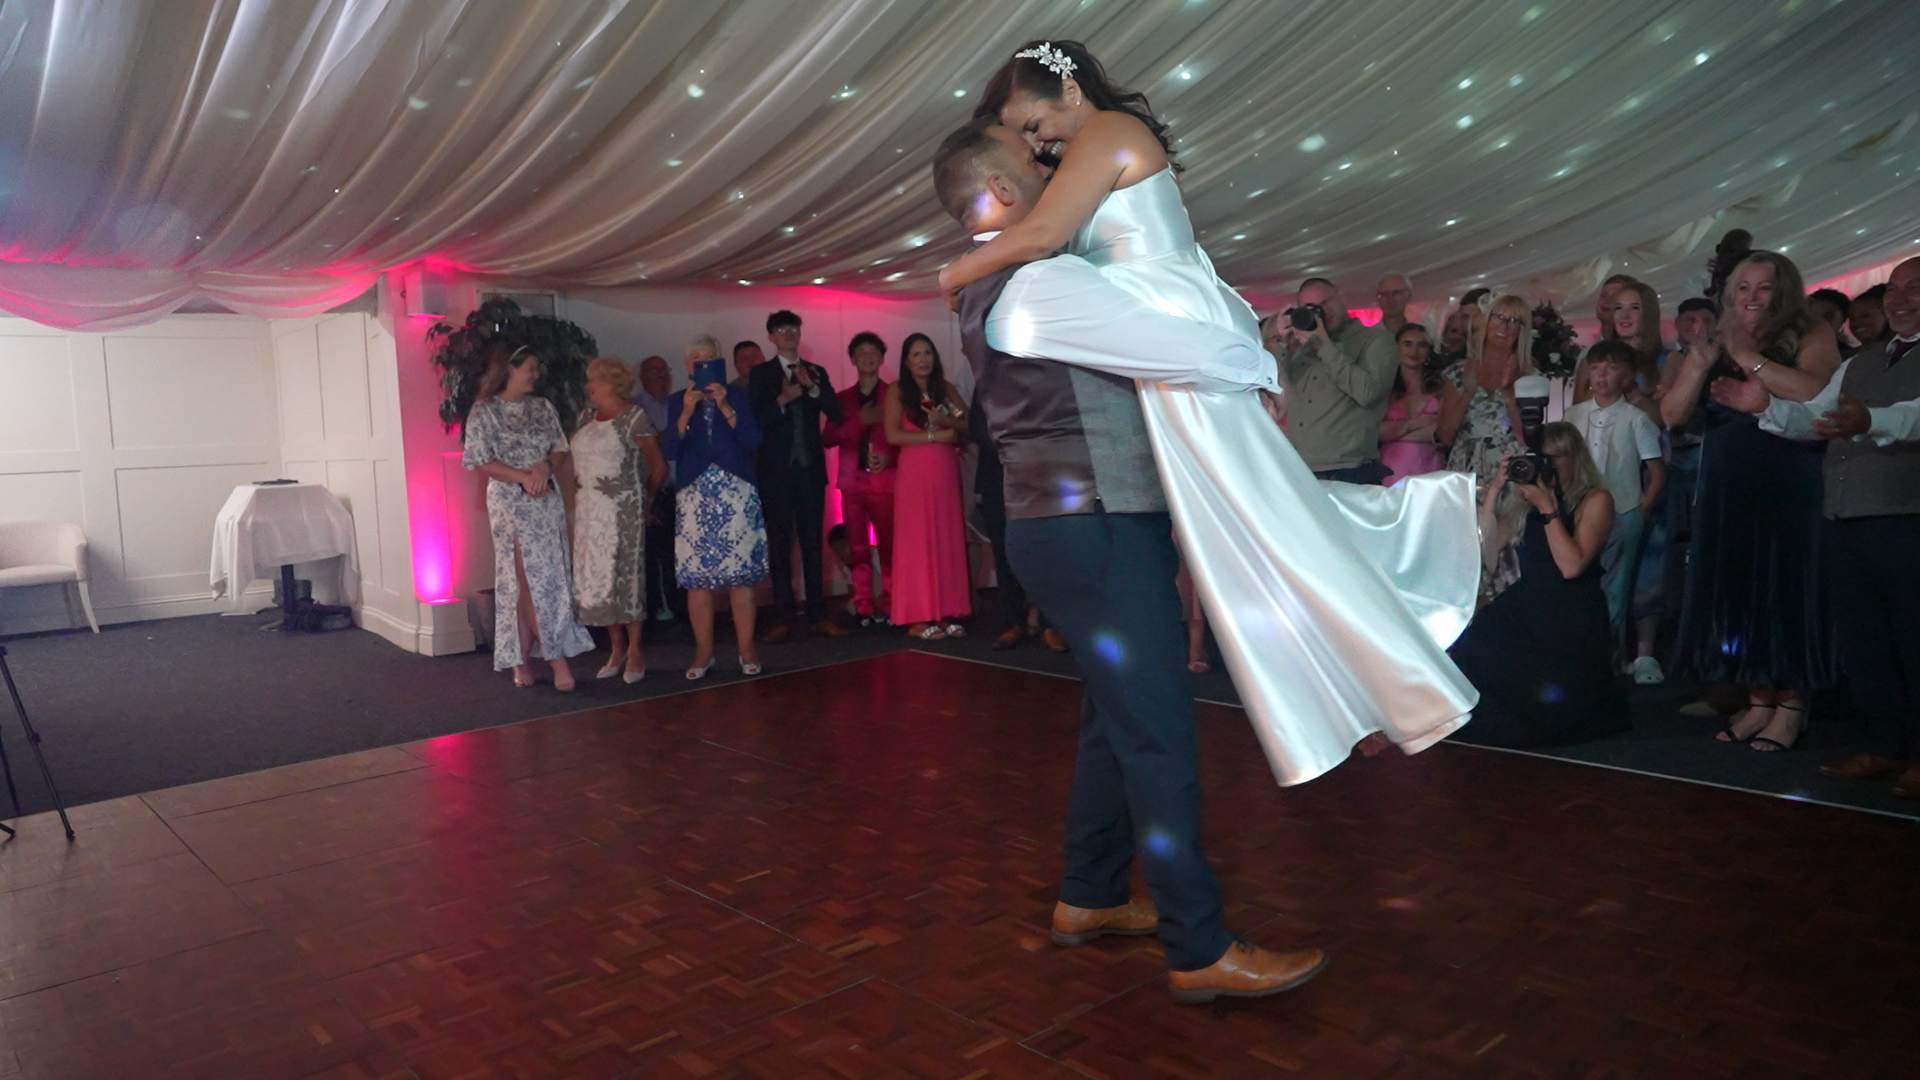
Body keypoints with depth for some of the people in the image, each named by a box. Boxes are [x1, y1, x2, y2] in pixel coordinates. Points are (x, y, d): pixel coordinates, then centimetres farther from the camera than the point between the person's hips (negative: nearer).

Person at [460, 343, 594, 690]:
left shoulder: (542, 407, 11)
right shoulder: (484, 411, -1)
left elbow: (561, 452, 10)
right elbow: (481, 462, -6)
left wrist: (545, 467, -11)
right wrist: (522, 476, -16)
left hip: (547, 501, 4)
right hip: (509, 503, -4)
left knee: (552, 577, 0)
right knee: (523, 580, -4)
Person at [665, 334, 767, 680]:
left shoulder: (737, 395, 9)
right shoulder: (678, 401, 10)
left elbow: (753, 440, -4)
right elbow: (670, 451, -1)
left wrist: (724, 407, -13)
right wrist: (688, 412, -12)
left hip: (737, 493, -1)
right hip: (694, 496, 1)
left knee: (740, 574, -3)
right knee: (696, 577, -2)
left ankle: (747, 650, 4)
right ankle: (703, 653, 7)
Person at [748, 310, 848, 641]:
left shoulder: (816, 372, 13)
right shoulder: (760, 374, 5)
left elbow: (835, 413, 2)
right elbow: (755, 419, -7)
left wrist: (812, 387, -10)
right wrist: (782, 400, -21)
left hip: (810, 467, 2)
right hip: (776, 469, -2)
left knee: (813, 541, 3)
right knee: (779, 543, -1)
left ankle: (818, 613, 6)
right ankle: (784, 616, 2)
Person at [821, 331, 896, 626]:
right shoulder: (842, 398, 16)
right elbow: (828, 438, 4)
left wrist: (890, 458, -14)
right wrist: (860, 420, -8)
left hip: (884, 479, -2)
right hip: (852, 481, 2)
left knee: (888, 545, -6)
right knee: (858, 549, 1)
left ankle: (888, 605, 1)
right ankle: (864, 607, 6)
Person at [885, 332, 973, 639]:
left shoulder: (946, 388, 13)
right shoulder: (897, 390, 2)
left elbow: (970, 426, 8)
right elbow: (892, 435, -9)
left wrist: (946, 421, -10)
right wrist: (935, 436, -10)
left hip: (947, 473, 4)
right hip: (915, 473, -4)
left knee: (948, 541, 3)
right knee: (917, 542, -4)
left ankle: (946, 613, 8)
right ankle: (918, 618, -2)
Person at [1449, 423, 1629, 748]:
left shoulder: (1595, 500, -5)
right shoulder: (1529, 495, 8)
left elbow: (1571, 566, -16)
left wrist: (1548, 508, -17)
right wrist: (1495, 487, -3)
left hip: (1572, 618, -4)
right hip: (1525, 605, 5)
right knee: (1470, 652, -17)